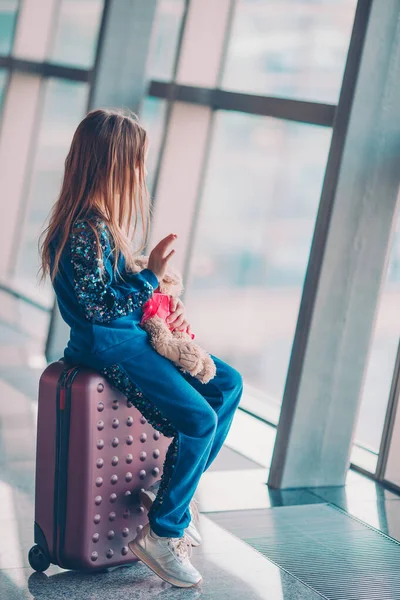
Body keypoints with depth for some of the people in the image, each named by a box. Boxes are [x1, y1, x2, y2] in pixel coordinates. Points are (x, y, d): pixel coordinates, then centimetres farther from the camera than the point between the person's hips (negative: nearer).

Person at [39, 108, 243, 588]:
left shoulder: (105, 220, 8)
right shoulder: (84, 231, -23)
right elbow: (102, 308, -22)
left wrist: (170, 306, 5)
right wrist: (152, 274, -19)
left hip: (135, 334, 10)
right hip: (107, 345, -10)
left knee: (228, 384, 7)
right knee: (200, 418, -19)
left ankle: (173, 489, 12)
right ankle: (161, 534, -5)